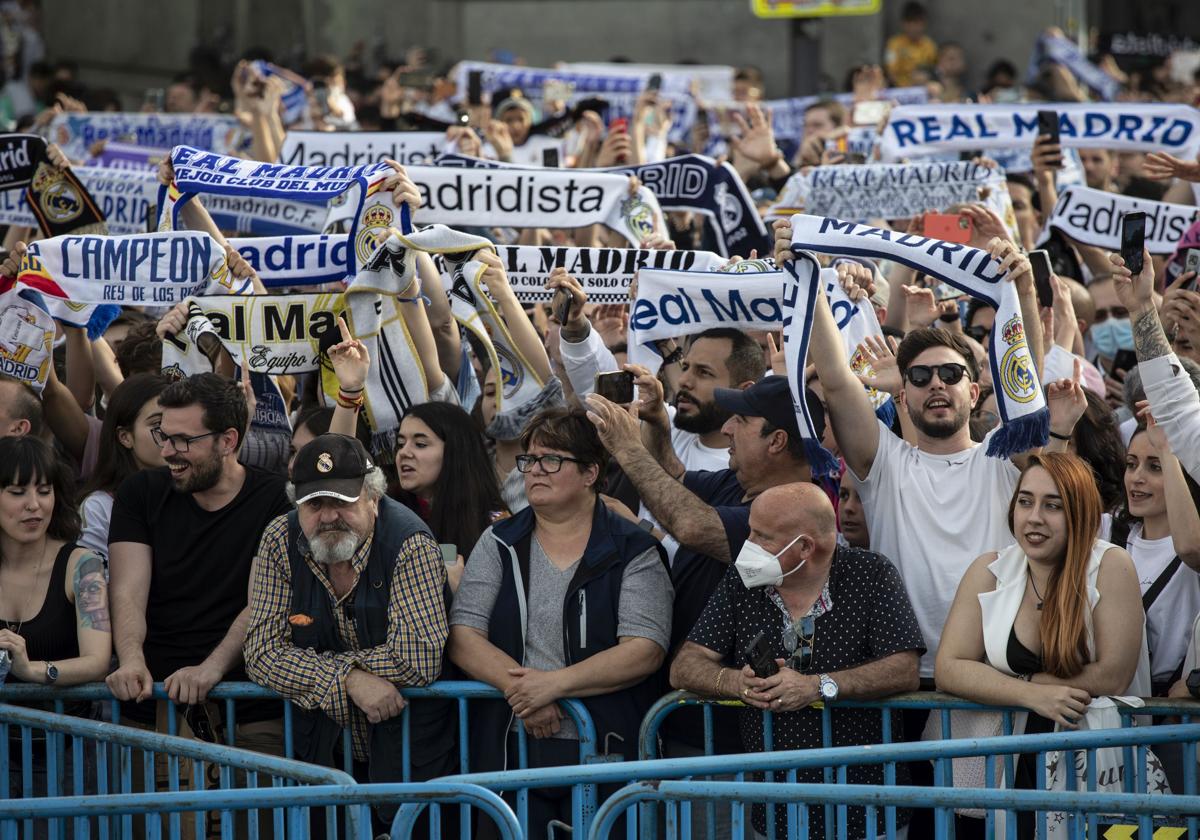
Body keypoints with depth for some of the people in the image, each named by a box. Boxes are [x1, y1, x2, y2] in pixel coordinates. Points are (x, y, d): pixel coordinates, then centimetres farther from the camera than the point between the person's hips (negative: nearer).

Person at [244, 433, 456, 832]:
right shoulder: (280, 542, -5)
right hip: (325, 754, 3)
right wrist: (349, 679, -24)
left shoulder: (410, 544, -17)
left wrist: (310, 666, -16)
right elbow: (263, 653, -9)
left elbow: (419, 660, -26)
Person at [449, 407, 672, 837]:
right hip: (509, 751, 2)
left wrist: (554, 683, -17)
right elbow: (463, 635, 2)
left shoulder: (633, 551, 2)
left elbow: (645, 651, -9)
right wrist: (518, 685, -15)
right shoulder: (499, 544, 12)